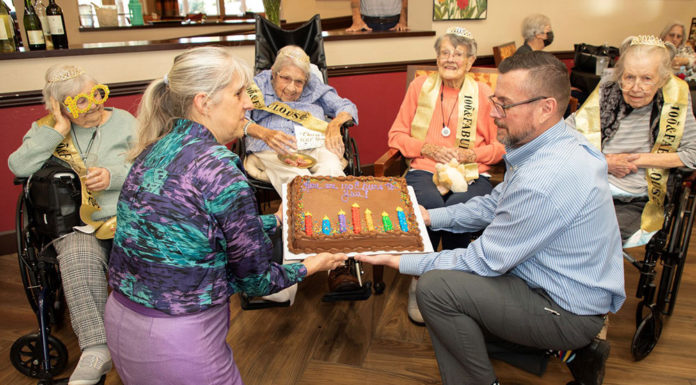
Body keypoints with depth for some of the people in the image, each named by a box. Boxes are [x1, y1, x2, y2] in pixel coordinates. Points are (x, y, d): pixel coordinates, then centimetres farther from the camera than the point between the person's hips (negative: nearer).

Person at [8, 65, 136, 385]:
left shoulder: (123, 121, 9)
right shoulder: (46, 129, 10)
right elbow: (19, 167, -8)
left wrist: (114, 177, -16)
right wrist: (58, 130, -10)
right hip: (75, 225, 0)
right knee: (78, 264, -32)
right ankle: (95, 350, -30)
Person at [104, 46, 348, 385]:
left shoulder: (155, 150, 1)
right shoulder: (219, 167, -23)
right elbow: (254, 279, -14)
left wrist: (276, 220, 22)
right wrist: (309, 267, 4)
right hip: (178, 343, -8)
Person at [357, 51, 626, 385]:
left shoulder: (546, 179, -32)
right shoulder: (550, 145, 0)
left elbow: (486, 261, -23)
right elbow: (493, 204, 12)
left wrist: (398, 261, -17)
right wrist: (430, 217, 6)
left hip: (569, 313, -10)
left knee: (434, 287, -20)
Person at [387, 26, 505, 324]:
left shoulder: (484, 94, 10)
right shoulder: (419, 87, 13)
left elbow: (501, 146, 11)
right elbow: (397, 135, 12)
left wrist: (470, 154, -8)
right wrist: (427, 148, -5)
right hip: (425, 169, 0)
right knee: (431, 205, -34)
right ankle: (419, 282, -17)